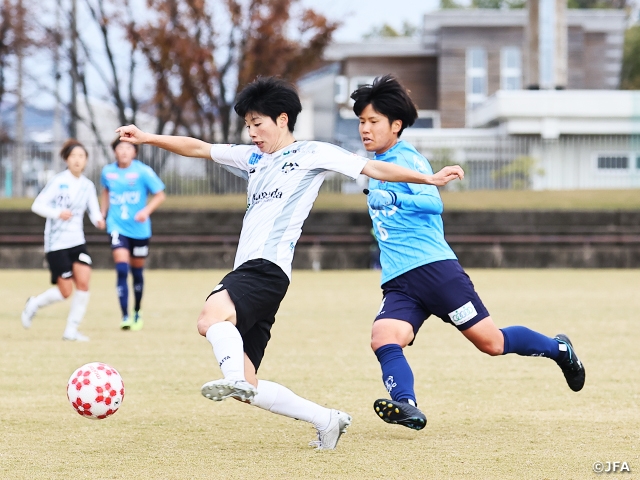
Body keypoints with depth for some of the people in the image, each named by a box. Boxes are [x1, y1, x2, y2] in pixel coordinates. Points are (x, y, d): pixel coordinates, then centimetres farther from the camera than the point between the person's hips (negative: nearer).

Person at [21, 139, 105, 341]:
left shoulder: (88, 185, 6)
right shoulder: (58, 181, -9)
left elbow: (94, 211, 7)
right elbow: (37, 205, -10)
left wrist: (98, 220, -17)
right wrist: (57, 213, -27)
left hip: (77, 241, 5)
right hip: (56, 243, -5)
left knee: (83, 282, -12)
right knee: (65, 291, -6)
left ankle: (71, 330, -1)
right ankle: (34, 304, 23)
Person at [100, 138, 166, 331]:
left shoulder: (143, 171, -8)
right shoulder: (108, 172, 2)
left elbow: (160, 195, -5)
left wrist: (146, 211, -20)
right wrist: (103, 214, 16)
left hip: (139, 228, 0)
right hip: (117, 227, 0)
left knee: (137, 271, 12)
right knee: (122, 269, -16)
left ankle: (137, 312, 35)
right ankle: (125, 317, -17)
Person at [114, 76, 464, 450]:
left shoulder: (312, 153, 8)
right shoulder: (253, 158, 27)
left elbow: (375, 169, 5)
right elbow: (198, 148, 30)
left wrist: (429, 179, -3)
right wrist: (148, 138, 21)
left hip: (269, 268, -8)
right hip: (247, 270, 8)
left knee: (212, 314, -37)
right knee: (248, 389, 2)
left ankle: (235, 377, -55)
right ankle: (326, 420, 8)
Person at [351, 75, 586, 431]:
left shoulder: (407, 159, -4)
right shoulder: (377, 165, 21)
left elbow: (434, 202, -19)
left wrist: (394, 198, -28)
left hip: (434, 267, -7)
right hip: (398, 284, 7)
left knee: (490, 341, -3)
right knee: (383, 337, -23)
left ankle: (558, 348, 21)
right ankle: (407, 407, -40)